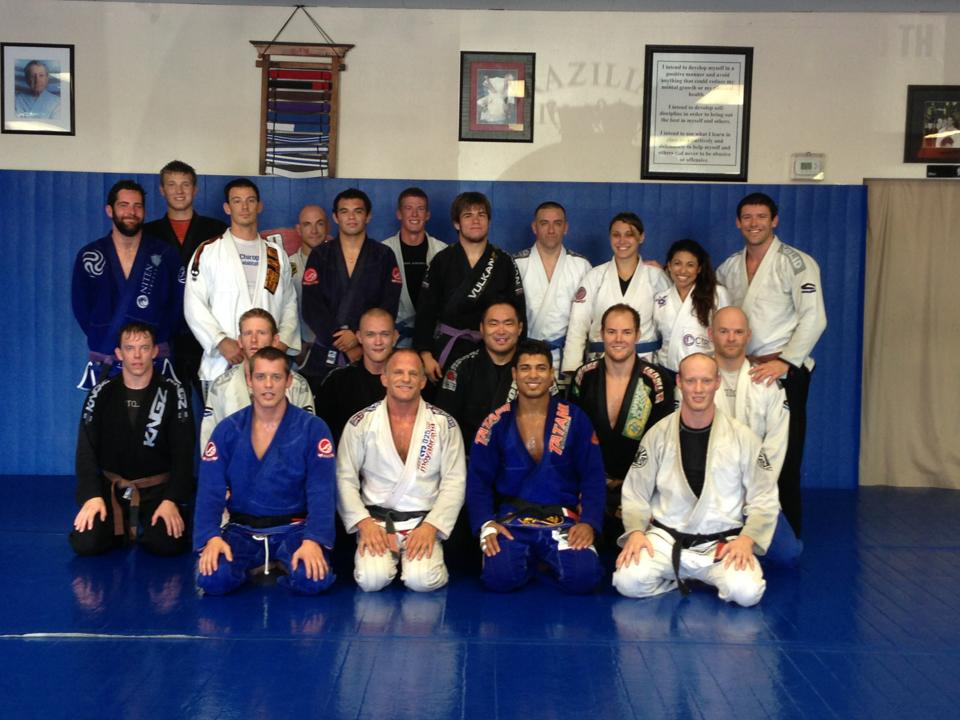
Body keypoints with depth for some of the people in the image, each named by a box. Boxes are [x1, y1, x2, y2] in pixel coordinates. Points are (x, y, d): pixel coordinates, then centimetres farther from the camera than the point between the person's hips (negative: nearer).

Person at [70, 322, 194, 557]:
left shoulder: (172, 392, -3)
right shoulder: (102, 394, 2)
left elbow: (183, 453, -6)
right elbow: (86, 450, -2)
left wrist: (172, 500, -18)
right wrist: (92, 496, -16)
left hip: (159, 488, -1)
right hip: (111, 486, 1)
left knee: (168, 543, -25)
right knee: (85, 543, -21)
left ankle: (143, 527, 10)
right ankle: (122, 528, 13)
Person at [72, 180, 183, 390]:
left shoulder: (165, 255, 3)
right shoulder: (89, 256, 5)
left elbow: (177, 304, 5)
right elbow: (81, 307, 10)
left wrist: (158, 339, 0)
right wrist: (102, 338, 2)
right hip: (104, 364, 1)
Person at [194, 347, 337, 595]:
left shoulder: (313, 429, -5)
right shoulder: (227, 430, 1)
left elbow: (321, 492, -12)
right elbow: (210, 489, -6)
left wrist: (313, 540, -28)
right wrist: (211, 537, -23)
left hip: (293, 528, -1)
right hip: (242, 529, 1)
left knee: (313, 579, -30)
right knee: (213, 579, -27)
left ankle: (283, 565, 6)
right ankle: (254, 565, 7)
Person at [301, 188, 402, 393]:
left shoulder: (384, 256, 7)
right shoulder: (319, 256, 8)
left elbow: (389, 306, -1)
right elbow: (312, 307, -2)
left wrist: (359, 336, -14)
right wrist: (343, 343, -10)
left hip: (370, 352, 0)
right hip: (325, 353, 1)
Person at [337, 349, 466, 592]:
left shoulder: (444, 424, 3)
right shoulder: (361, 423, 3)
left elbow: (454, 482, 0)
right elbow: (345, 479, 2)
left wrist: (431, 526, -13)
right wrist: (363, 522, -12)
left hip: (424, 521, 0)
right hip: (376, 520, 0)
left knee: (422, 579, -25)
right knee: (372, 579, -24)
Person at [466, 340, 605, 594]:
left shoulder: (575, 419, 5)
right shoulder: (496, 423, 5)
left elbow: (593, 479, 3)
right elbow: (478, 480, 3)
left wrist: (589, 523, -12)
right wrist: (487, 524, -13)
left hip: (564, 521, 0)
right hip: (511, 521, 0)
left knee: (583, 576, -26)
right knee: (499, 576, -28)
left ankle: (548, 561, 9)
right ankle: (529, 560, 8)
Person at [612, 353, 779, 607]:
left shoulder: (742, 437, -2)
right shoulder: (657, 435, 0)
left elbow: (763, 498, 2)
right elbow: (635, 494, 5)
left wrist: (747, 538, -13)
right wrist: (636, 531, -13)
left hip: (722, 544, 0)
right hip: (666, 538, 1)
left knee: (746, 591, -29)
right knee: (629, 582, -25)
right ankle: (684, 576, 4)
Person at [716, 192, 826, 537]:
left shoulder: (796, 263, -7)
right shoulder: (729, 267, 10)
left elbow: (813, 318, -14)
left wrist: (784, 363, -22)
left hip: (785, 371, -5)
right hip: (742, 370, 5)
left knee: (783, 458, -2)